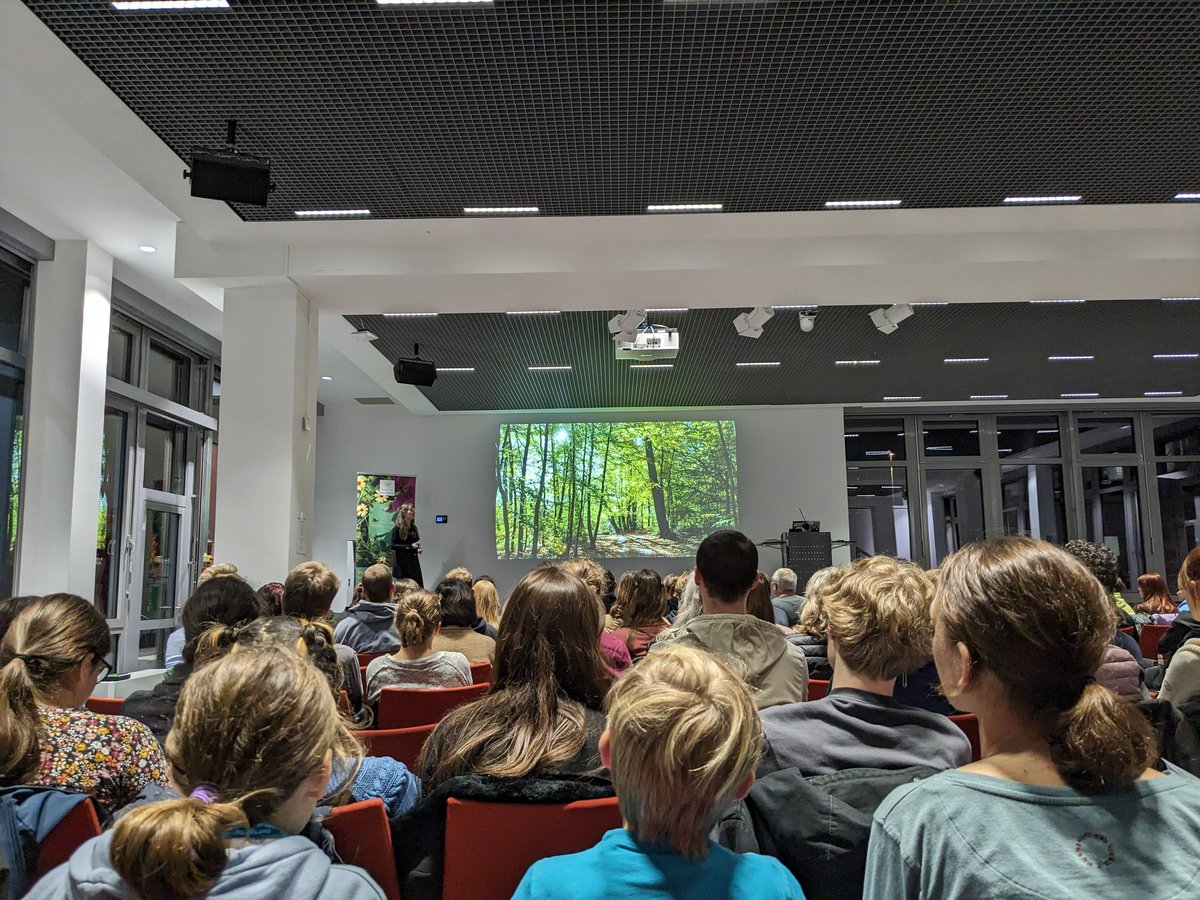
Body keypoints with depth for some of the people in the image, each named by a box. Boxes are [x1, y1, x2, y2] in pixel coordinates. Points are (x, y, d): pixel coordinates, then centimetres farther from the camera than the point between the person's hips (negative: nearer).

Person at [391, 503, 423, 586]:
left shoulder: (414, 528, 11)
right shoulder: (397, 528, -6)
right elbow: (393, 546, -12)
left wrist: (418, 548, 2)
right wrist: (410, 546, -19)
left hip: (414, 561, 6)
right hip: (402, 563, -6)